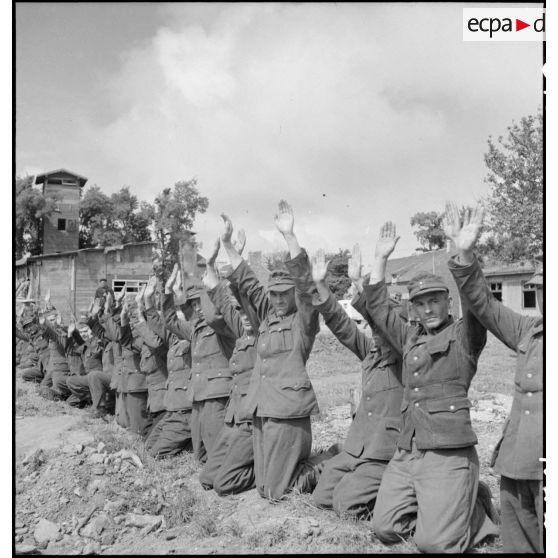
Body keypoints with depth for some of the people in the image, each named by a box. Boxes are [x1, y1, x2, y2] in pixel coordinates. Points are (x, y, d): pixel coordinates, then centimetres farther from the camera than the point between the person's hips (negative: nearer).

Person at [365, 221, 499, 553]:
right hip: (407, 452, 6)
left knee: (435, 544, -11)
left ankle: (478, 511, 18)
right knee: (385, 529, 4)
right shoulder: (410, 338, 16)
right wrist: (382, 258, 8)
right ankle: (438, 507, 26)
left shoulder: (464, 335, 0)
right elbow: (377, 306, 16)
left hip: (448, 452, -6)